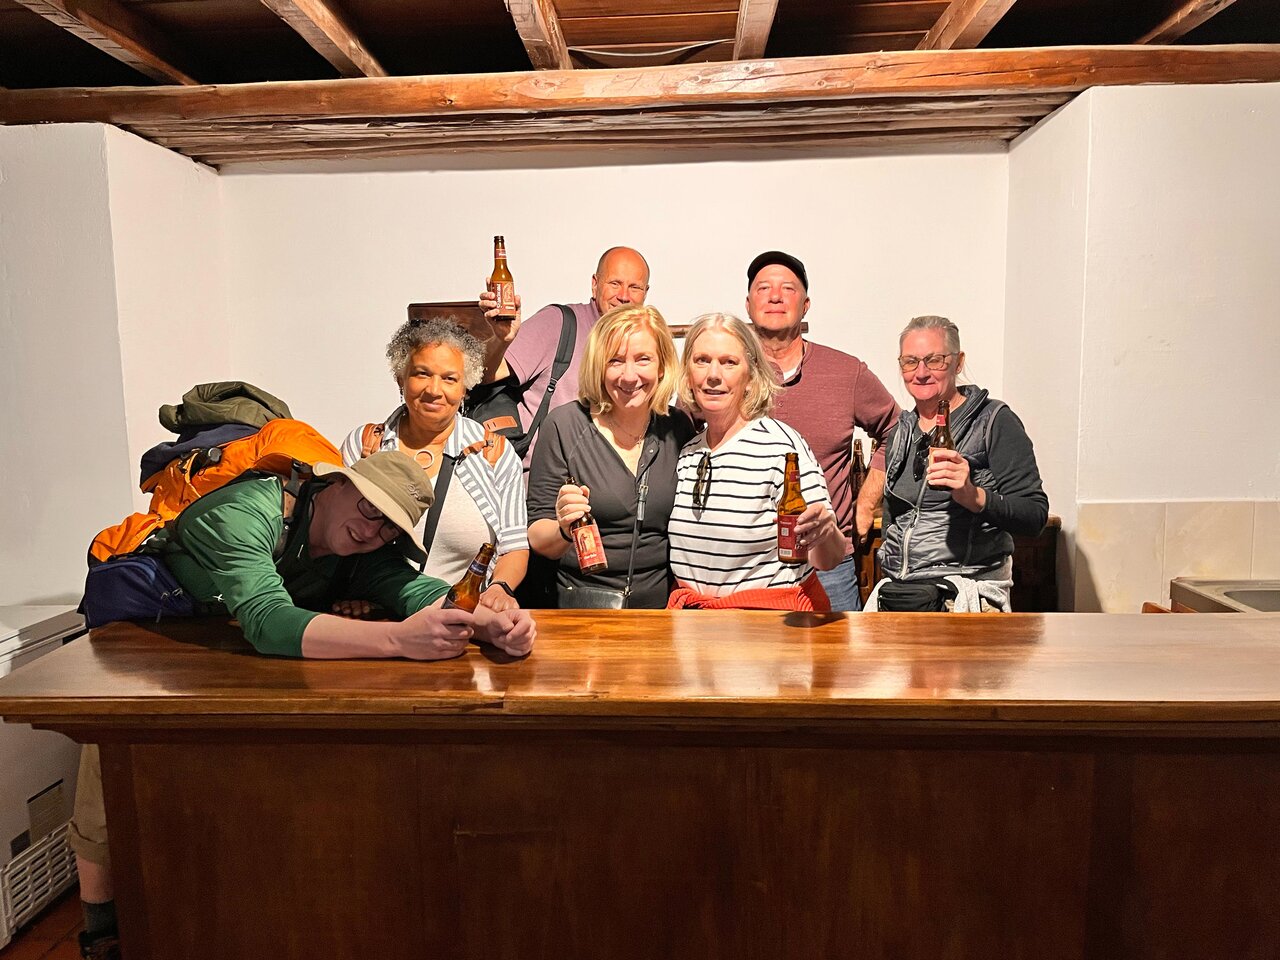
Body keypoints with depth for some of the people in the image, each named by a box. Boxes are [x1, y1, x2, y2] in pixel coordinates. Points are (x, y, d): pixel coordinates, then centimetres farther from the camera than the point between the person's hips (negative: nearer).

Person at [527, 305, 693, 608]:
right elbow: (536, 538, -2)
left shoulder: (679, 428, 5)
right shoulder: (565, 426, -5)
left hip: (661, 602, 3)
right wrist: (564, 530, -21)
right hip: (582, 603, -2)